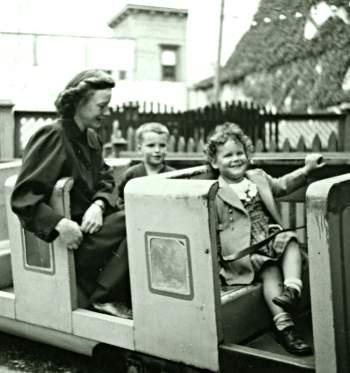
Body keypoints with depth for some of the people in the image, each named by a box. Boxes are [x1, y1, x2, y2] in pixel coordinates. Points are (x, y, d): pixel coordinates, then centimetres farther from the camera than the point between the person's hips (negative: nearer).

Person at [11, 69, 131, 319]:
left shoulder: (91, 137, 13)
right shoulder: (52, 136, -13)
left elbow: (105, 179, 11)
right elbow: (23, 198, -16)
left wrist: (98, 205, -12)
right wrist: (59, 224, -30)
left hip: (89, 222, 8)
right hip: (67, 236, -8)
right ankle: (104, 297, -11)